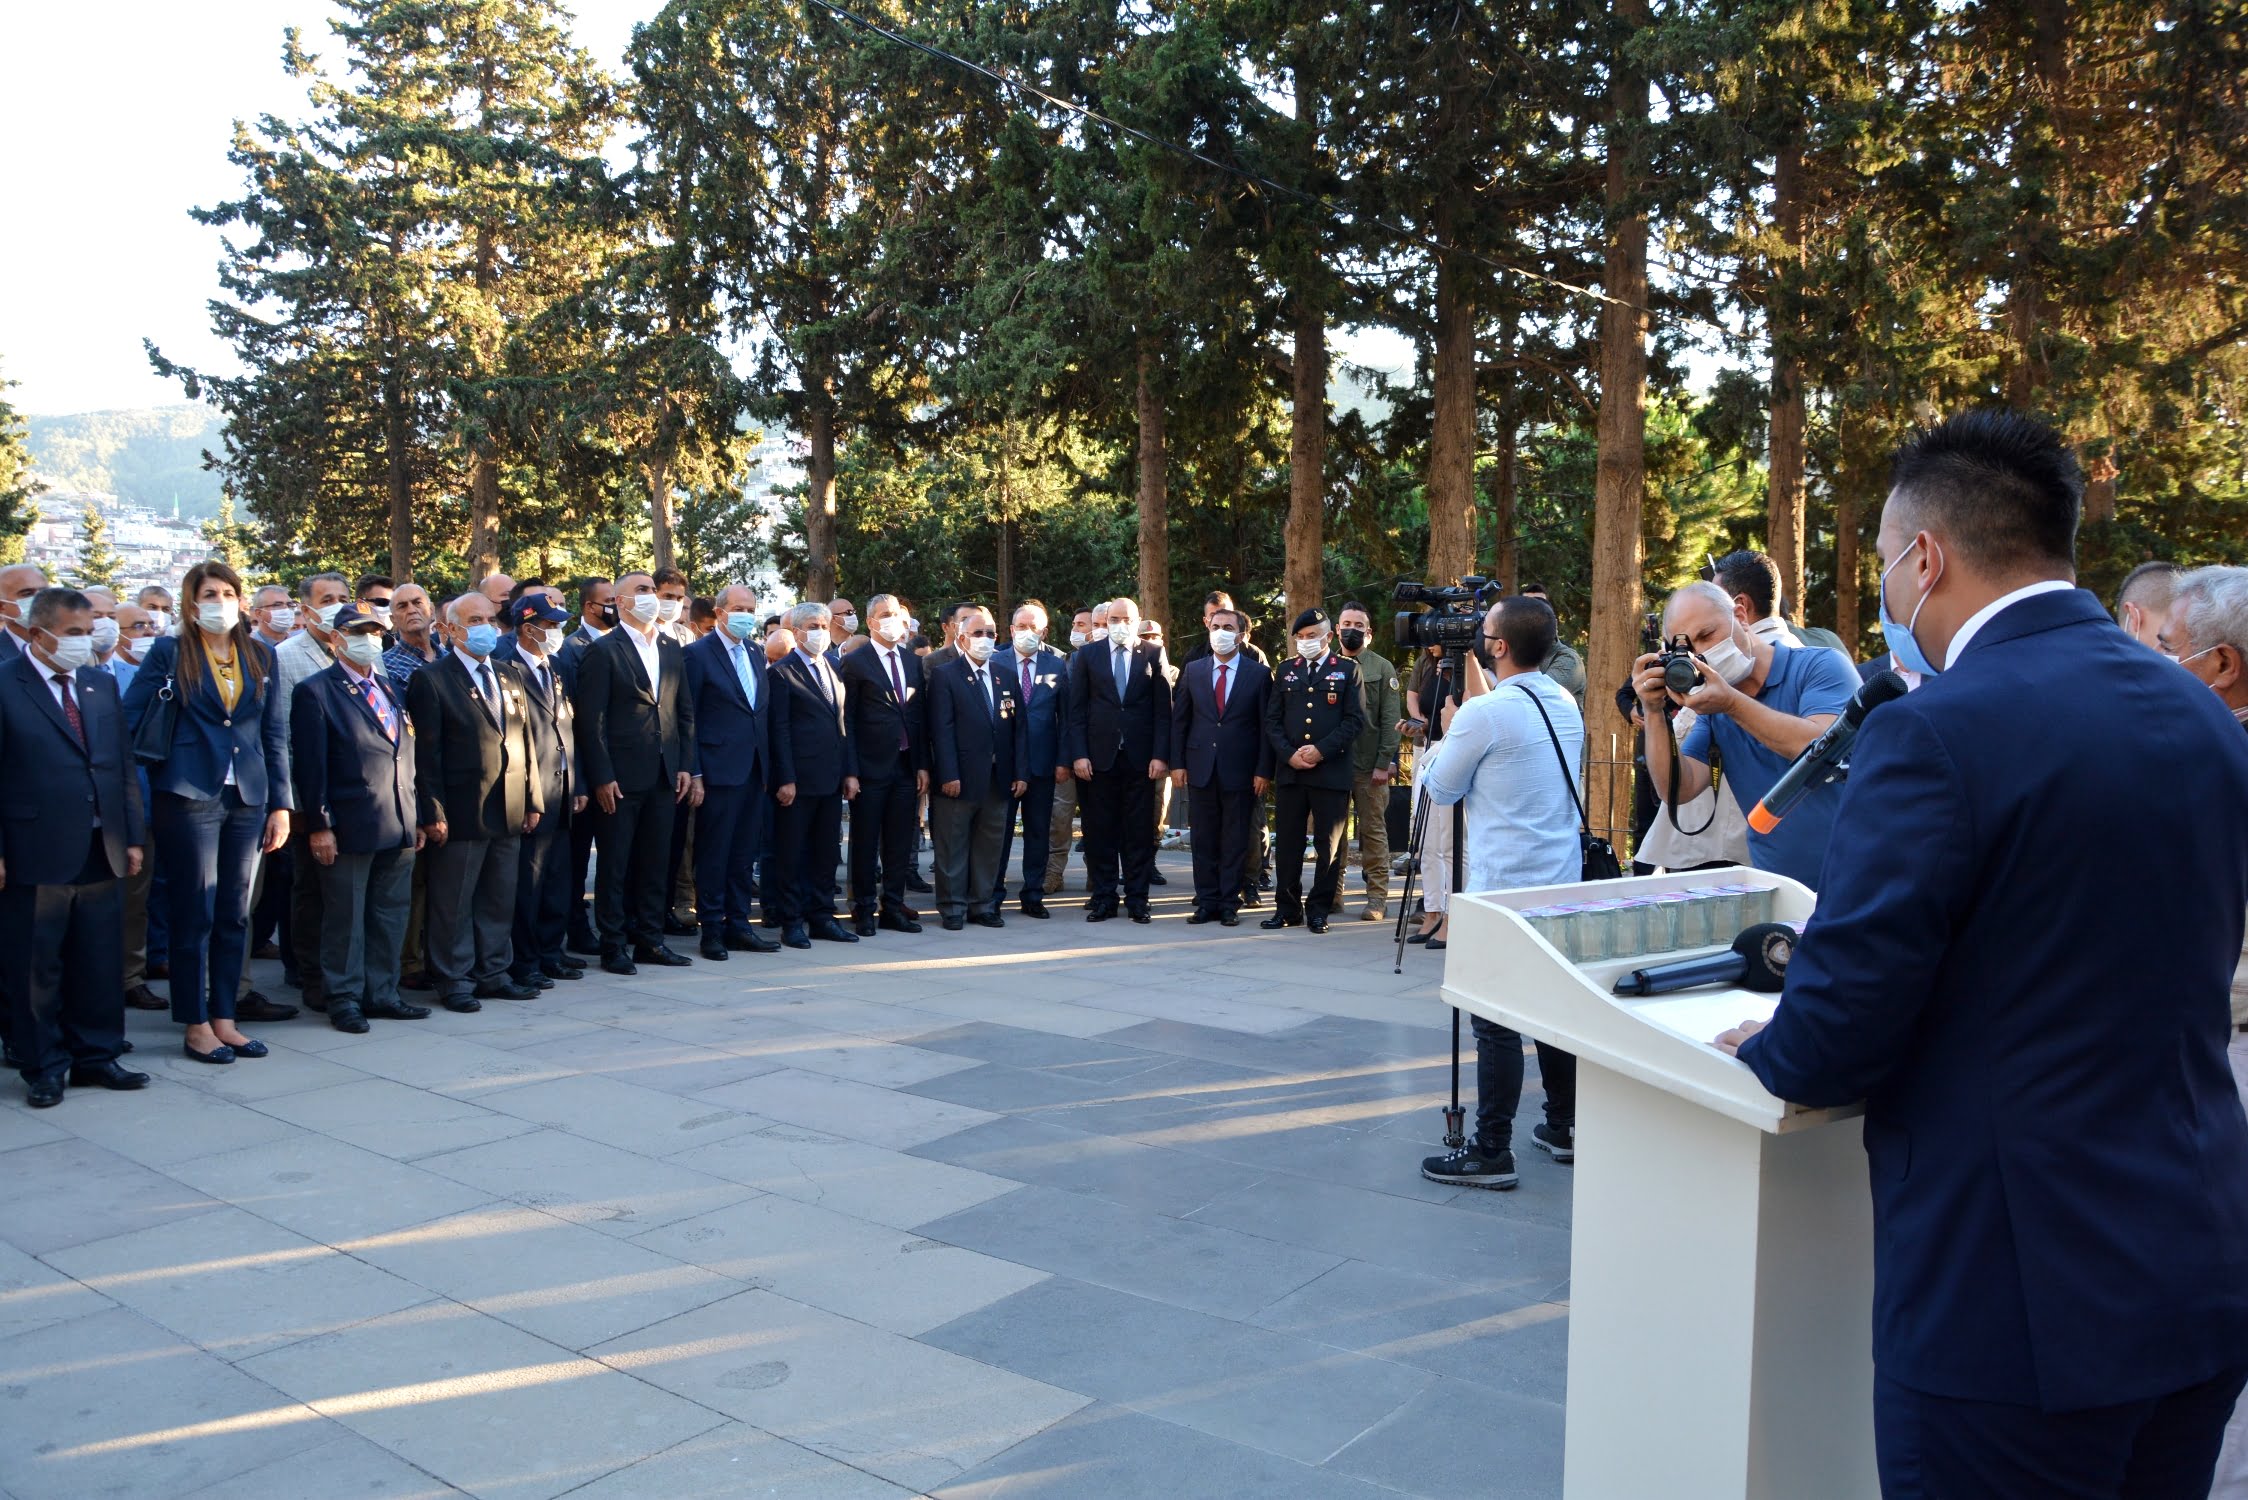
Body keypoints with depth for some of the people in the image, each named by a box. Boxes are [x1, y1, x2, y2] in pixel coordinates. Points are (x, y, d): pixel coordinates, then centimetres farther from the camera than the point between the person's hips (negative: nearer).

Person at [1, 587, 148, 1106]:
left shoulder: (102, 685, 12)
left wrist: (133, 837, 9)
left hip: (102, 854, 5)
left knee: (101, 966, 12)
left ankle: (97, 1056, 24)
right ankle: (43, 1067, 18)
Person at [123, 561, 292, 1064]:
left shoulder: (260, 658, 11)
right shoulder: (169, 653, 0)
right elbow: (129, 722, -1)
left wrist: (280, 804, 8)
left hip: (247, 800, 4)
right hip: (189, 798, -4)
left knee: (234, 916, 8)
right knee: (194, 915, 1)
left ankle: (224, 1020, 17)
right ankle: (196, 1026, 10)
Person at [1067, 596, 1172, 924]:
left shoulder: (1154, 655, 5)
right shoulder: (1087, 656, 7)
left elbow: (1163, 709, 3)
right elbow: (1077, 709, 5)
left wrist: (1160, 755, -5)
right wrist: (1078, 754, -4)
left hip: (1140, 758, 0)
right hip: (1099, 756, 0)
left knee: (1140, 831, 3)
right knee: (1100, 831, 3)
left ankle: (1136, 899, 10)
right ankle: (1104, 897, 11)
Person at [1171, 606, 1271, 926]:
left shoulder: (1259, 674, 1)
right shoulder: (1192, 671, 8)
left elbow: (1267, 725, 0)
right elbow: (1179, 720, 9)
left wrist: (1264, 770, -6)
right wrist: (1177, 763, 2)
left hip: (1240, 770, -2)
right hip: (1201, 767, 2)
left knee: (1235, 841, 3)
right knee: (1204, 840, 6)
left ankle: (1229, 904, 10)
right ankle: (1207, 903, 13)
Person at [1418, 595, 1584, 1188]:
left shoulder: (1484, 714, -16)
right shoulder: (1566, 704, 8)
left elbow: (1441, 791, -3)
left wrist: (1449, 730, 12)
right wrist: (1470, 669, 26)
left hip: (1502, 887, -8)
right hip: (1563, 880, 8)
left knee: (1497, 1022, -4)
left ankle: (1492, 1152, -1)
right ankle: (1565, 1129, 24)